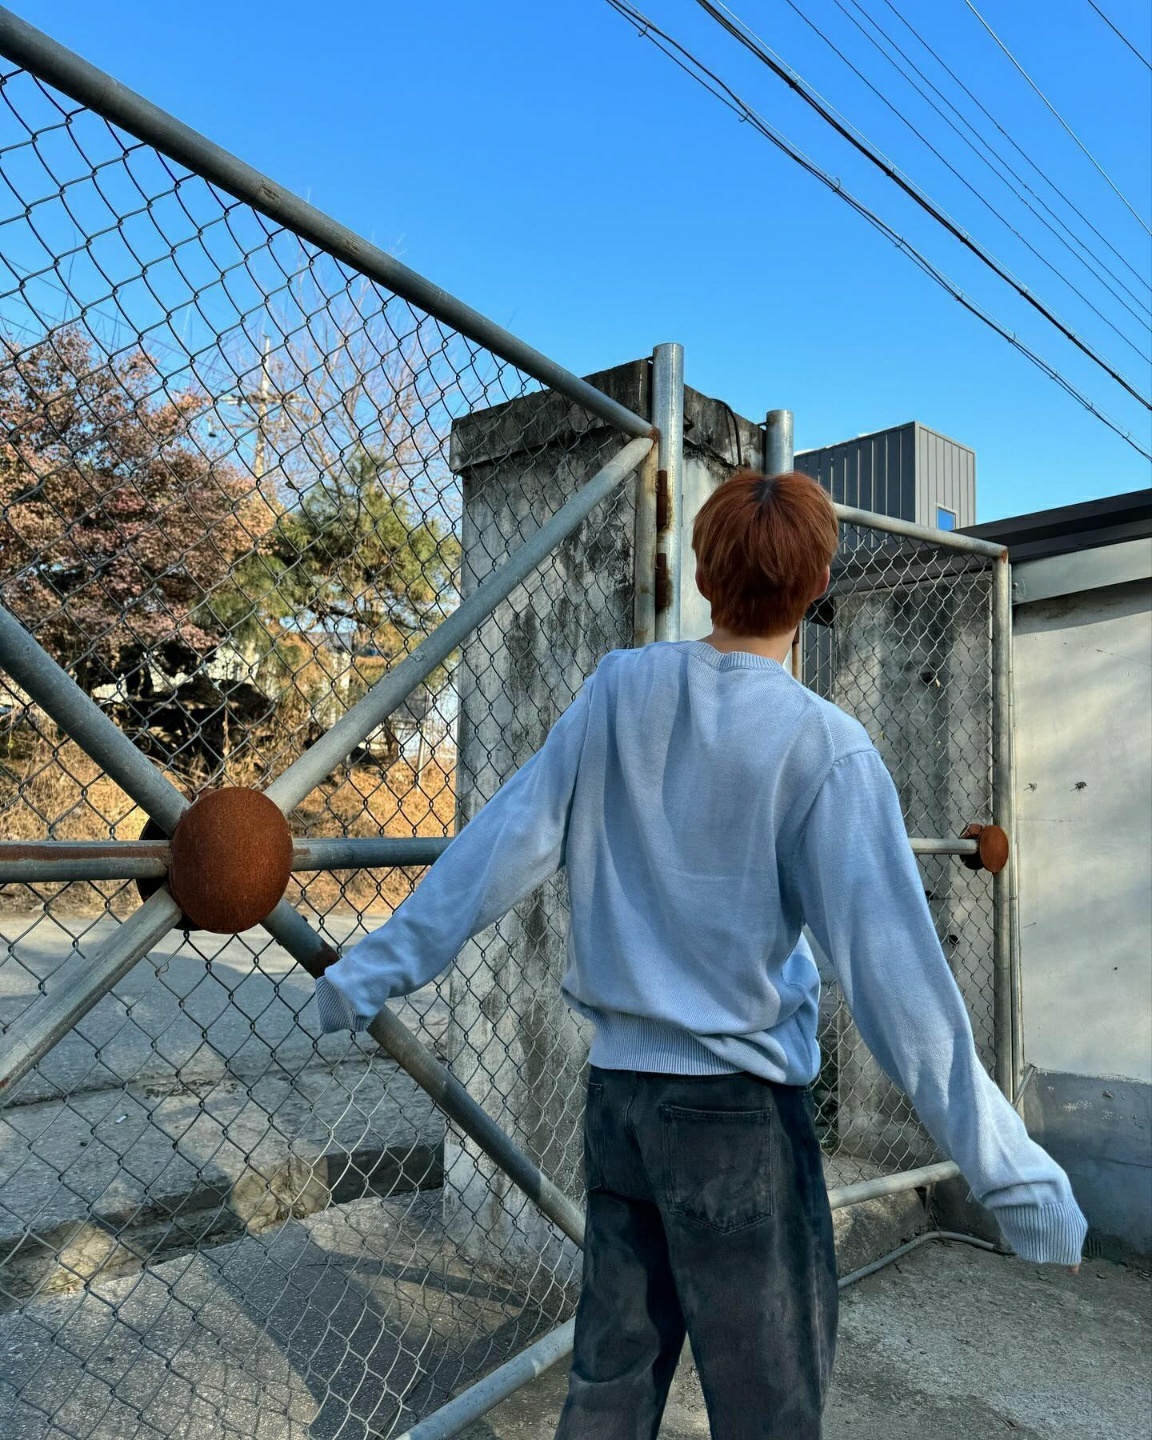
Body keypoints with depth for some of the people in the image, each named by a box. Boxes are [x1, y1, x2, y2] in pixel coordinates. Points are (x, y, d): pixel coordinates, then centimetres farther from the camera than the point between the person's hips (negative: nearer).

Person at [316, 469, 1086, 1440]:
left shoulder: (620, 688, -3)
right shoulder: (825, 746, -15)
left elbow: (506, 844, -3)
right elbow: (889, 962, -17)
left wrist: (380, 966, 6)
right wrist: (1007, 1169, -10)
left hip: (616, 1091, 5)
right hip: (740, 1106, -4)